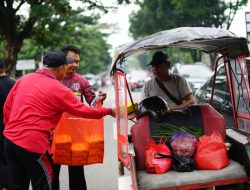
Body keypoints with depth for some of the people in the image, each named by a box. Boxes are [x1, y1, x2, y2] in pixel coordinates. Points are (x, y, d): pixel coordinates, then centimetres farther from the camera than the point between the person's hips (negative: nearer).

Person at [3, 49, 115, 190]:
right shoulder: (58, 89, -9)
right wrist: (109, 111, 12)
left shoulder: (24, 79, 9)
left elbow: (7, 106, 13)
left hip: (10, 138, 7)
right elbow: (83, 110, -1)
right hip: (33, 143, -7)